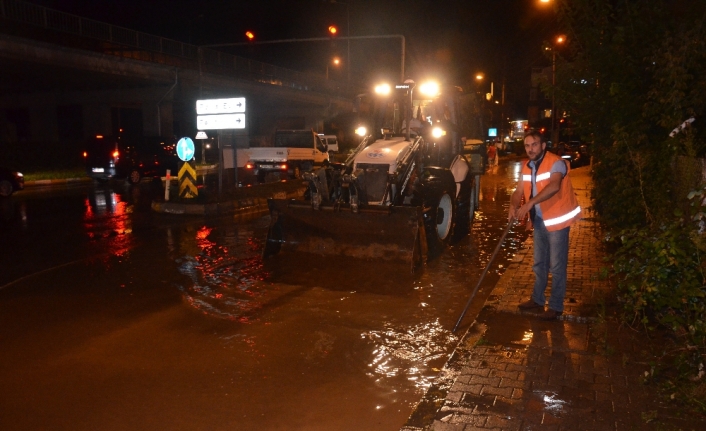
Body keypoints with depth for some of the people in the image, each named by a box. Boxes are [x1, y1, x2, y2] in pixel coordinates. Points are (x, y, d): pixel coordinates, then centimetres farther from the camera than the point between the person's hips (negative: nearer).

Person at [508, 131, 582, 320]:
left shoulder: (556, 163, -19)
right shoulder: (527, 166, 5)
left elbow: (554, 186, -37)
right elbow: (519, 191, 2)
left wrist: (530, 203, -45)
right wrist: (513, 207, -19)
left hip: (556, 221, -7)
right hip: (539, 221, 8)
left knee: (557, 266, 1)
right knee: (539, 264, 18)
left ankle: (556, 306, 14)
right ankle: (537, 299, 33)